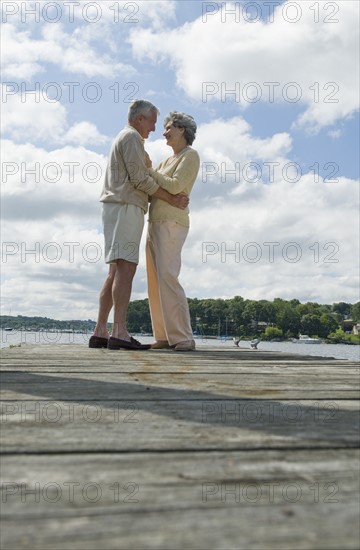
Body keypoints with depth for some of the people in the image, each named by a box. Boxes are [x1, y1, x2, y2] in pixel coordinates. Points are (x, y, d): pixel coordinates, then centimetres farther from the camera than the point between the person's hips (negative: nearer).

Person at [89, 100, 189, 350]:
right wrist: (171, 198, -7)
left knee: (116, 271, 4)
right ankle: (120, 332, -24)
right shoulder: (131, 136, -1)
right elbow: (140, 178, -12)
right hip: (125, 208, -10)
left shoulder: (123, 138, 30)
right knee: (126, 268, -18)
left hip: (118, 208, 10)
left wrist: (171, 197, 18)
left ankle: (100, 332, 1)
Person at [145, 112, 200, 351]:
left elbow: (175, 186, -16)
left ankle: (183, 337, -21)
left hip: (172, 224, -9)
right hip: (156, 224, 9)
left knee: (167, 277, -21)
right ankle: (165, 336, 1)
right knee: (155, 282, 1)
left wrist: (148, 170, -5)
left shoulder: (191, 156, -1)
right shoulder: (168, 161, 25)